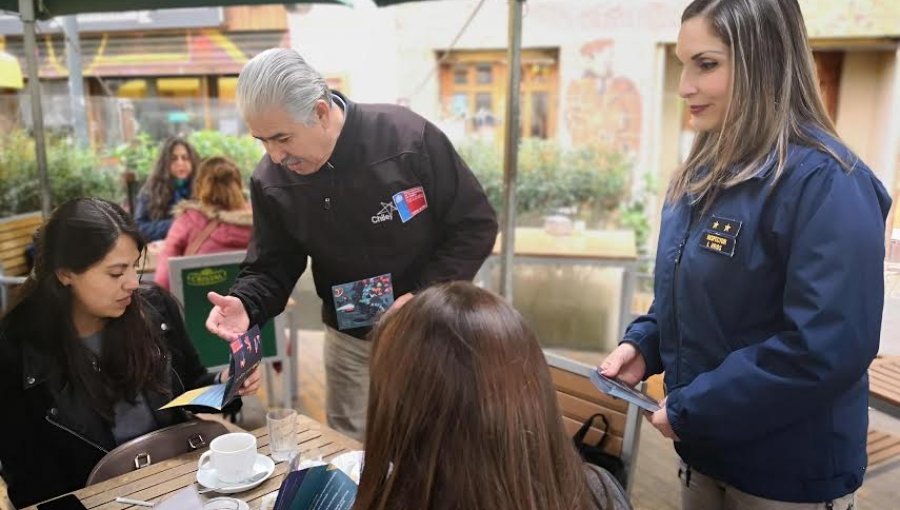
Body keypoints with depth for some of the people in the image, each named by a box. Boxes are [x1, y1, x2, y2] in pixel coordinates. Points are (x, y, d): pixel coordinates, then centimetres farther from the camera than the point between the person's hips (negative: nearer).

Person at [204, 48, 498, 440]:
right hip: (350, 343, 3)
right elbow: (272, 266, 1)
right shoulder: (271, 181, -10)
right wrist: (246, 303, -22)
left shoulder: (409, 138, -21)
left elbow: (477, 225, -14)